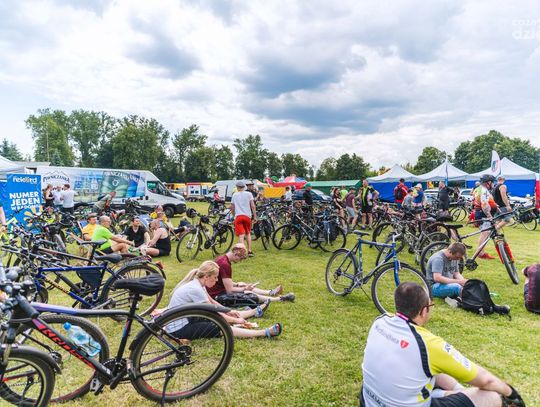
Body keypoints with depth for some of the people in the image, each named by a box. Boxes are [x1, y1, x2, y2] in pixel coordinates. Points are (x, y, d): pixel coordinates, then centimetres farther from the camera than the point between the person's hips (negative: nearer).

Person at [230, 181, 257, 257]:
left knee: (241, 235, -6)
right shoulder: (249, 194, 7)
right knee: (248, 233, 19)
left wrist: (234, 215, 29)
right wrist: (255, 216, 2)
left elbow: (232, 208, 14)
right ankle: (249, 251, 15)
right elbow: (253, 206, -1)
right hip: (247, 216, 1)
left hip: (238, 216, -1)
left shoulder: (234, 195, 11)